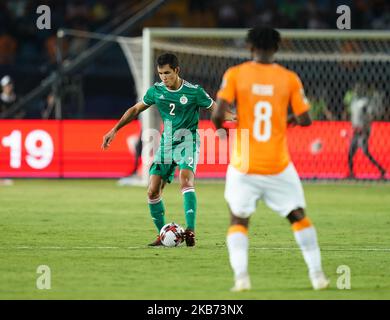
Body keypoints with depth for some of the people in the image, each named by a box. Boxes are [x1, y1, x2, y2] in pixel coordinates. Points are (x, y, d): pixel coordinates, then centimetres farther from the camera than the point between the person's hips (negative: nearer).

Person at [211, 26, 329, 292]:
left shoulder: (235, 74, -4)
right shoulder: (289, 78, -1)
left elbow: (218, 114, -13)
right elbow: (305, 119, -1)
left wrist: (219, 128, 9)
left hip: (243, 167, -1)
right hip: (278, 167, 1)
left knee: (239, 221, 10)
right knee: (299, 217, 15)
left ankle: (241, 276, -9)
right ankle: (317, 275, 13)